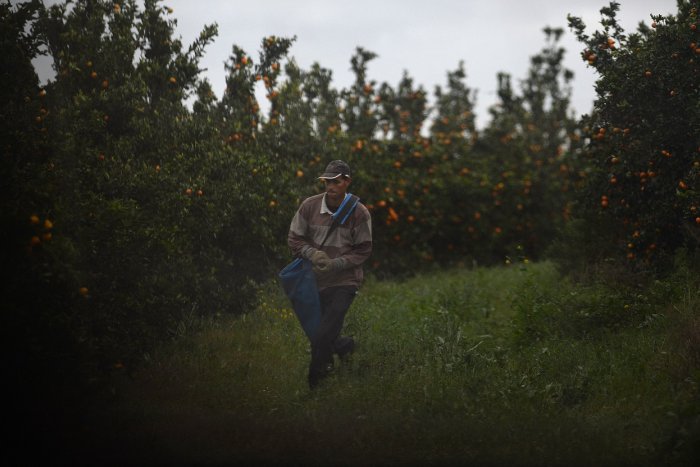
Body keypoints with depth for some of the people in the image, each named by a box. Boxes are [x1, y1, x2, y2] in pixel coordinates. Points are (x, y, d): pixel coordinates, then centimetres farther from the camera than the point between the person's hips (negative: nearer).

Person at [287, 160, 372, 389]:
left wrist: (336, 264, -17)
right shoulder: (309, 206, -6)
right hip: (316, 281, 4)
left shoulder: (359, 213, -10)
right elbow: (294, 238, 2)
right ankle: (345, 345, 48)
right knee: (319, 335, 16)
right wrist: (312, 254, -17)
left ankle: (312, 384, 0)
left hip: (345, 281, -4)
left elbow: (363, 250, -5)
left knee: (322, 338, -16)